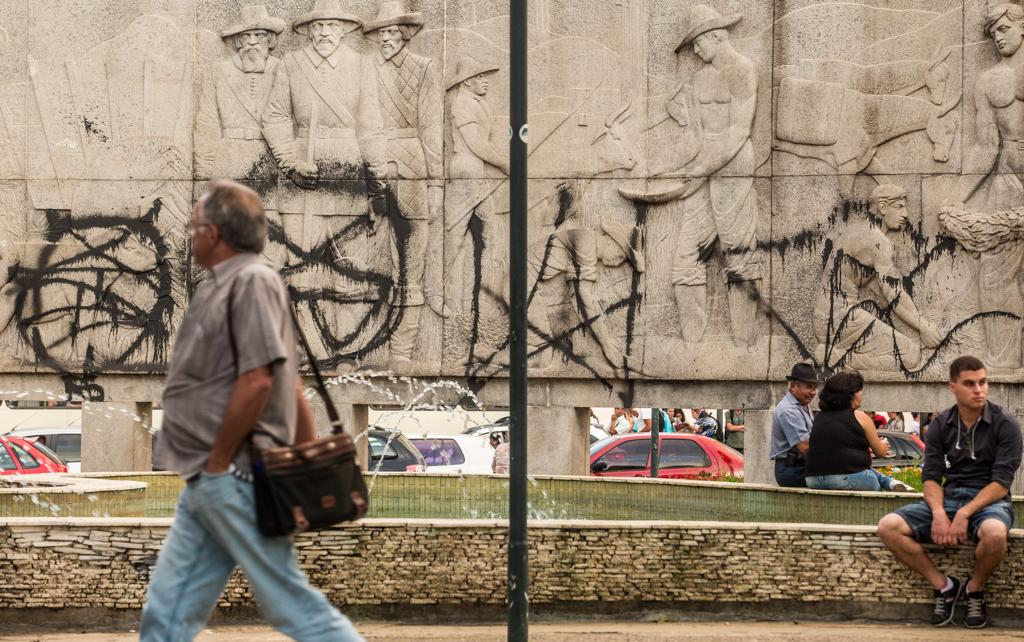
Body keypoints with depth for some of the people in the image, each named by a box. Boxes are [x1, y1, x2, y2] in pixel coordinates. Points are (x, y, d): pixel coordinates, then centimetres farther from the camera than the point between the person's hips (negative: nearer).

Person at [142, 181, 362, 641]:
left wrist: (217, 461, -15)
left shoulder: (252, 281, -12)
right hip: (208, 483, 10)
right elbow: (294, 392, 20)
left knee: (290, 602, -5)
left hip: (232, 478, -10)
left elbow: (257, 381, -21)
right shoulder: (224, 287, 18)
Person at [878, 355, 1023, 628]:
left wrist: (964, 514, -24)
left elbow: (1001, 482, -12)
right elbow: (931, 476, 2)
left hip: (989, 500, -4)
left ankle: (975, 589, -9)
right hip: (949, 497, 4)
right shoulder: (940, 426, 7)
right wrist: (939, 513, -19)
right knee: (888, 527, -19)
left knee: (994, 532, -41)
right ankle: (944, 585, -5)